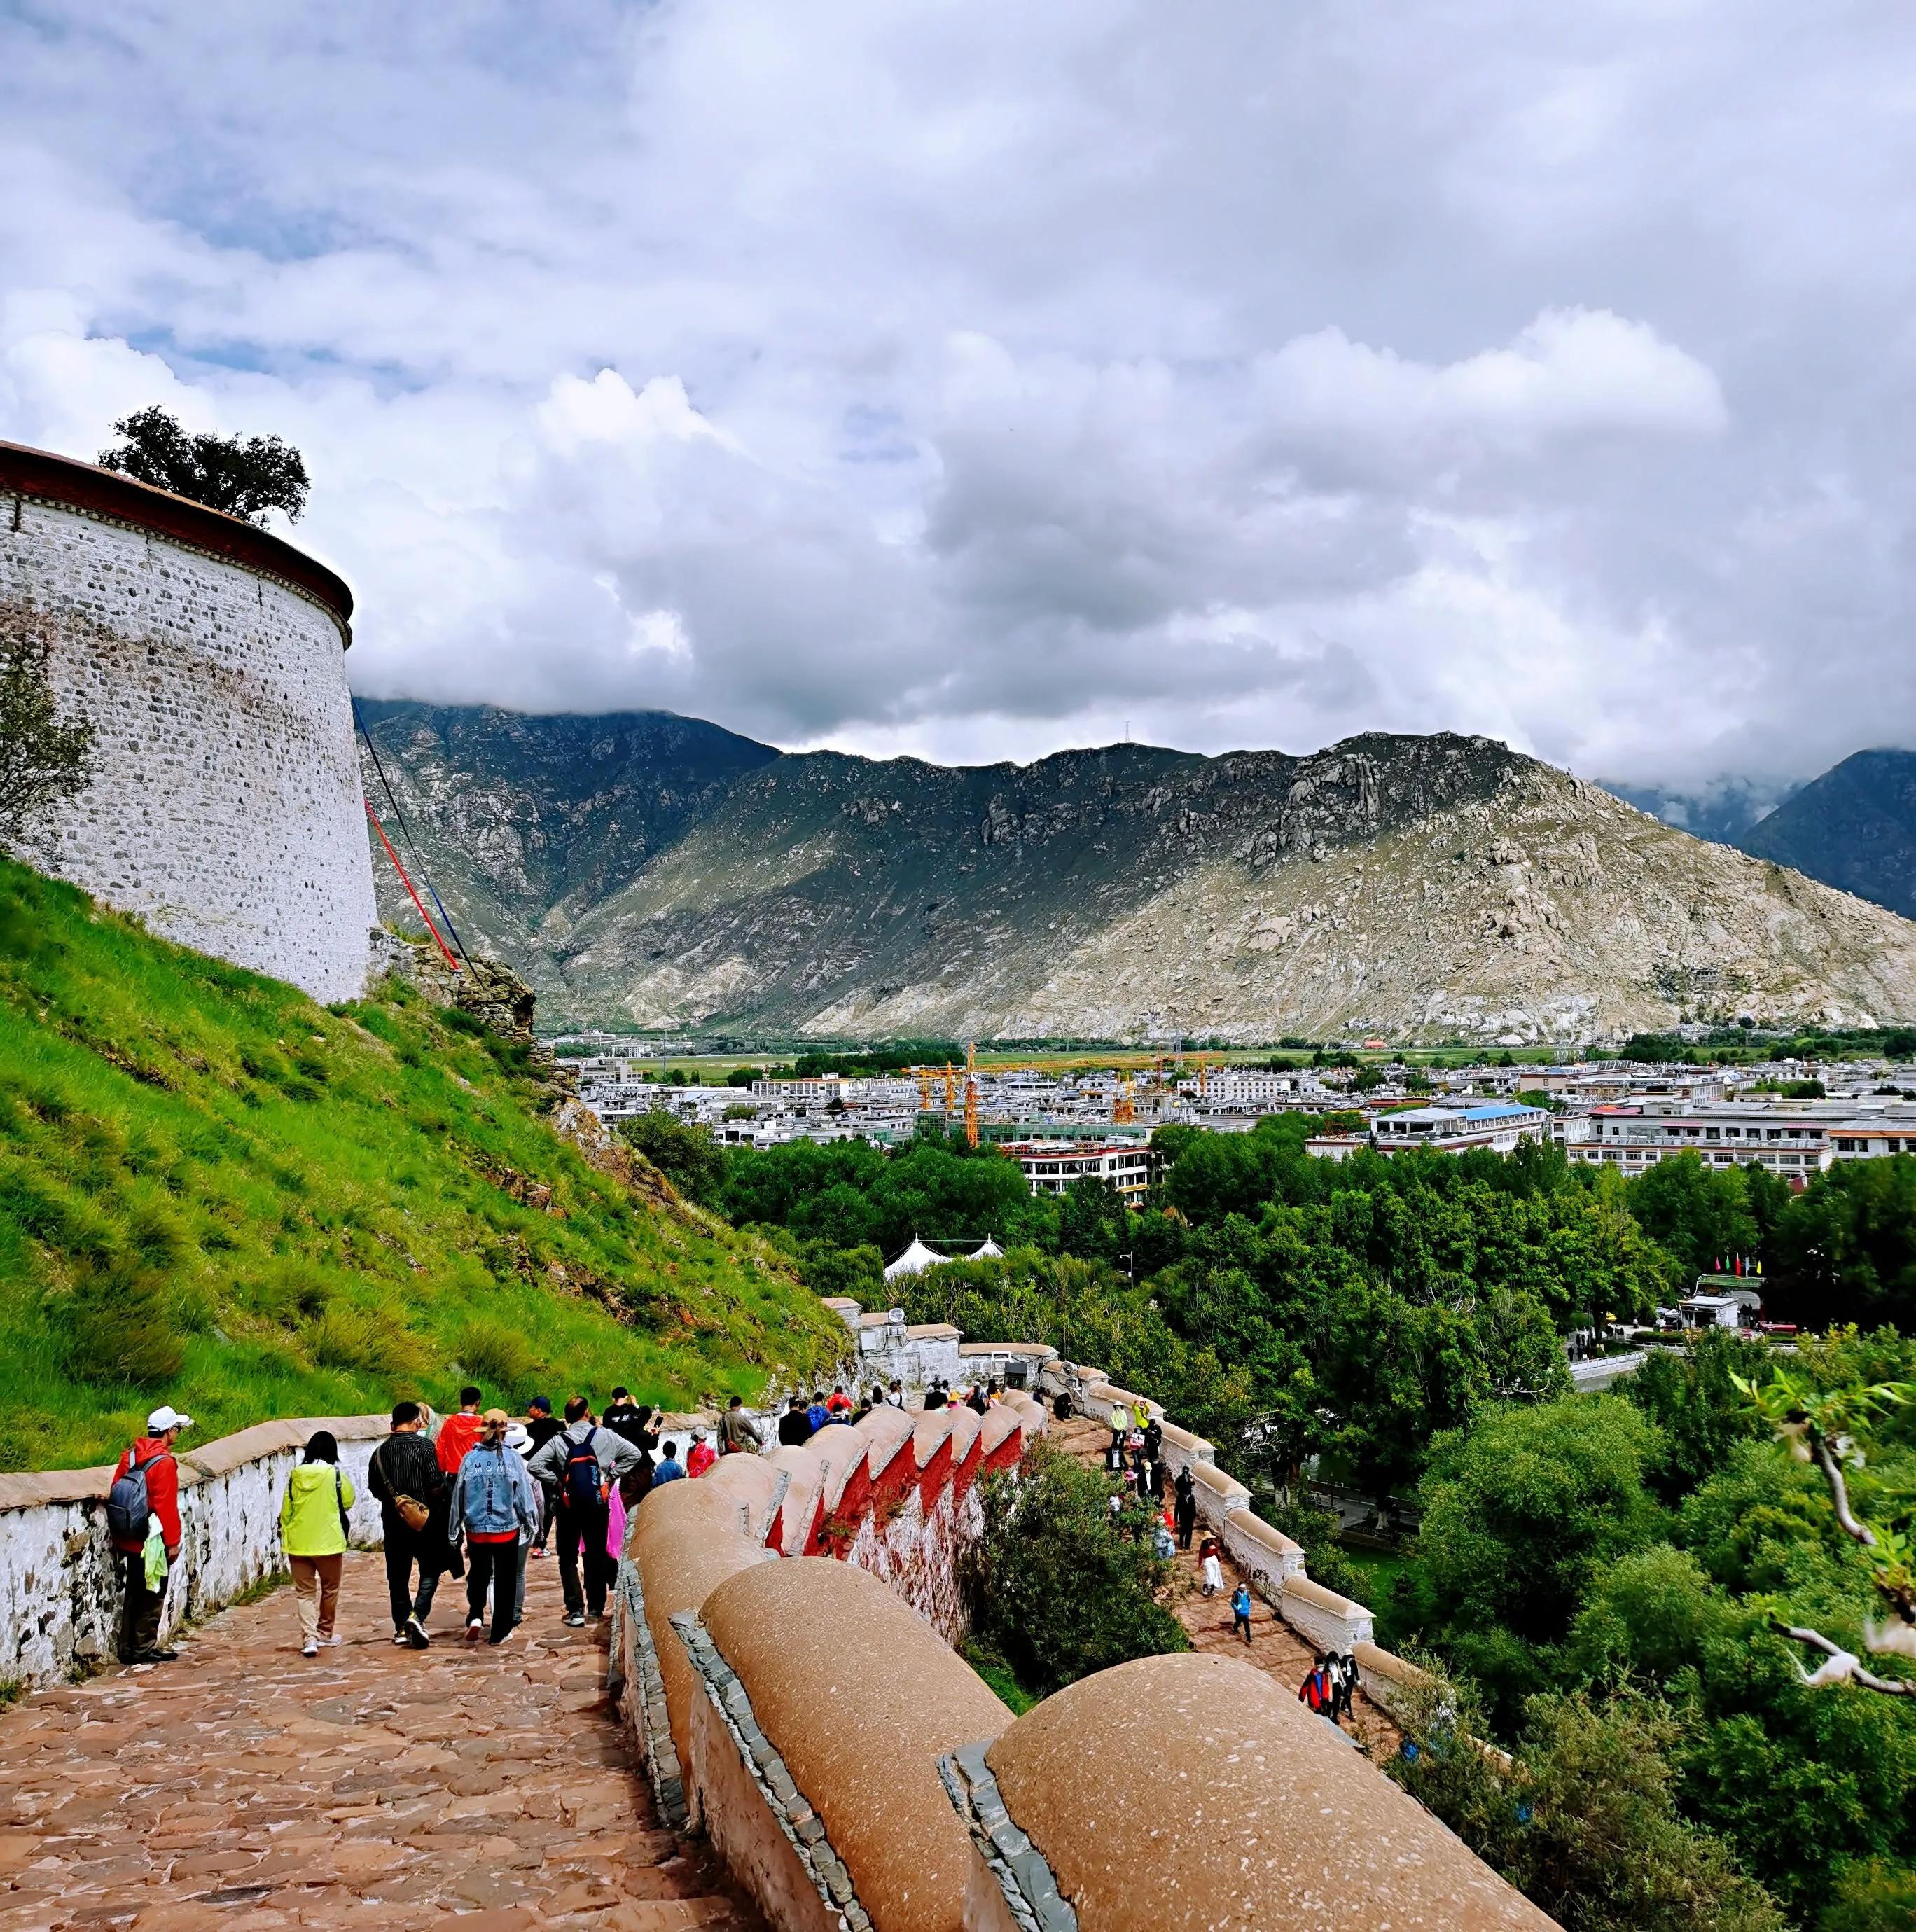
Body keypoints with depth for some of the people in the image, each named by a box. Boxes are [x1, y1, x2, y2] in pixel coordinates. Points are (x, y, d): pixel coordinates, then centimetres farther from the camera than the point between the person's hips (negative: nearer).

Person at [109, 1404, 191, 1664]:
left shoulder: (130, 1455, 6)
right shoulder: (164, 1463, -17)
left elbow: (115, 1494, 9)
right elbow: (166, 1506, -19)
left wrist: (118, 1537, 17)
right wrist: (173, 1542, -11)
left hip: (128, 1541, 7)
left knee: (134, 1593, 16)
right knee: (153, 1595, 4)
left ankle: (128, 1648, 22)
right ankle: (145, 1648, 10)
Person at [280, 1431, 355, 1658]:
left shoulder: (296, 1476, -1)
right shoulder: (335, 1474, -9)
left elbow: (285, 1510, 4)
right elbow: (348, 1501, 4)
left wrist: (285, 1534, 16)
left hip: (298, 1544, 2)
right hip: (328, 1542, -2)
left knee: (304, 1592, 6)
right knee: (329, 1589, 16)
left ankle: (309, 1639, -6)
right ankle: (325, 1633, 27)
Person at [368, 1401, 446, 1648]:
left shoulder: (380, 1452, 3)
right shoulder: (423, 1446, -11)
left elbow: (374, 1489, 9)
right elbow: (436, 1485, -16)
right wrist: (432, 1502, 4)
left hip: (392, 1519, 4)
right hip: (423, 1519, -4)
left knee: (397, 1574, 13)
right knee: (431, 1569, 9)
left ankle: (401, 1627, 17)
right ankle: (417, 1615, -10)